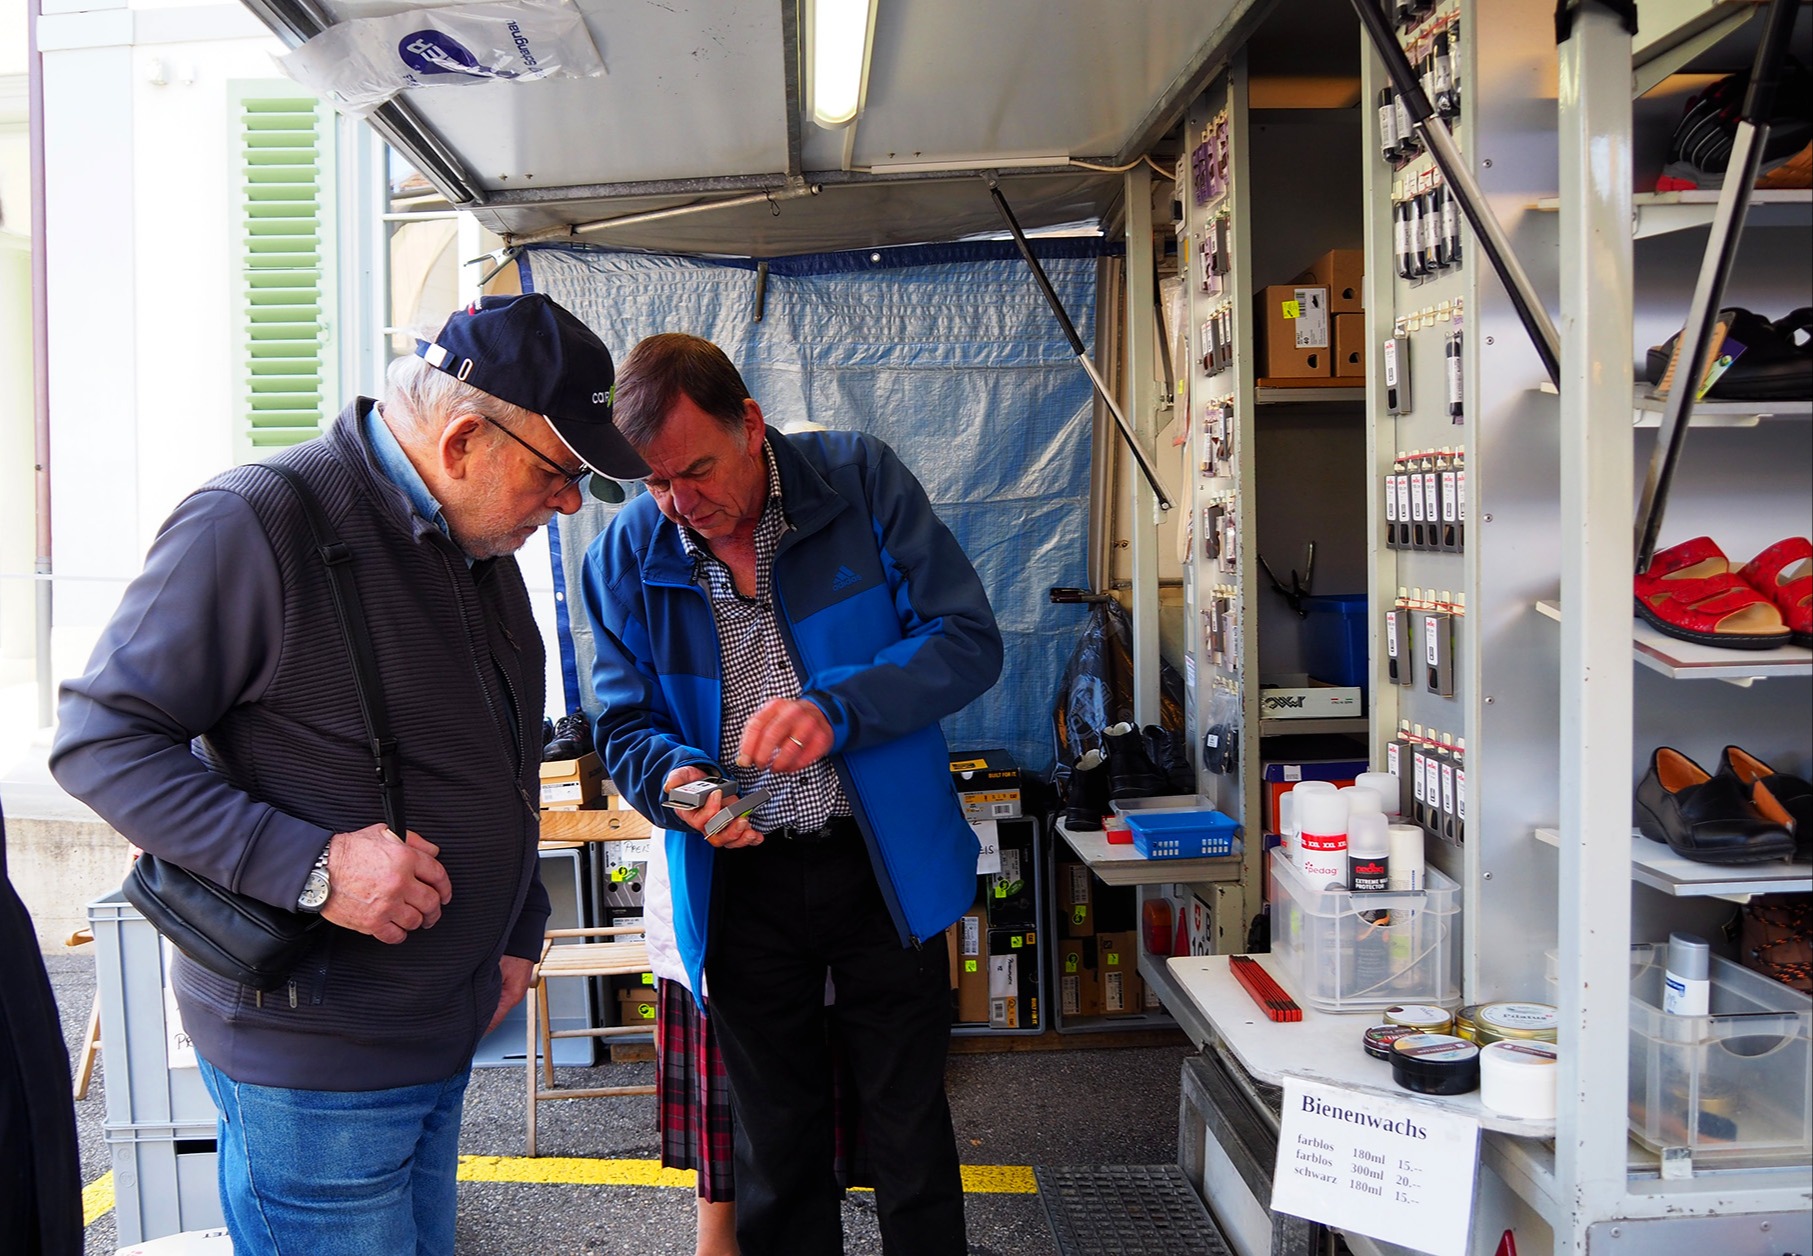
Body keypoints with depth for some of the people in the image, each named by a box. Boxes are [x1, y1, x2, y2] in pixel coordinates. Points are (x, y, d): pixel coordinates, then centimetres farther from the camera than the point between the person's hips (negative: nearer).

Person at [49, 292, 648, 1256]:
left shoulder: (478, 544, 11)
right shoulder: (254, 524, -17)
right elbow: (101, 741, -18)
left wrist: (516, 932, 19)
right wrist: (310, 866, -26)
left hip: (443, 1030, 8)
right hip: (309, 1047, -8)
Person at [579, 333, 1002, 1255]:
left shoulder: (861, 480, -9)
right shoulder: (625, 555, -4)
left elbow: (969, 640, -12)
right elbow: (625, 722, 3)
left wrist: (837, 709, -27)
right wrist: (675, 778, -20)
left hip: (886, 864, -1)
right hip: (742, 878, 2)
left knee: (912, 1137, 11)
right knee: (777, 1146, 16)